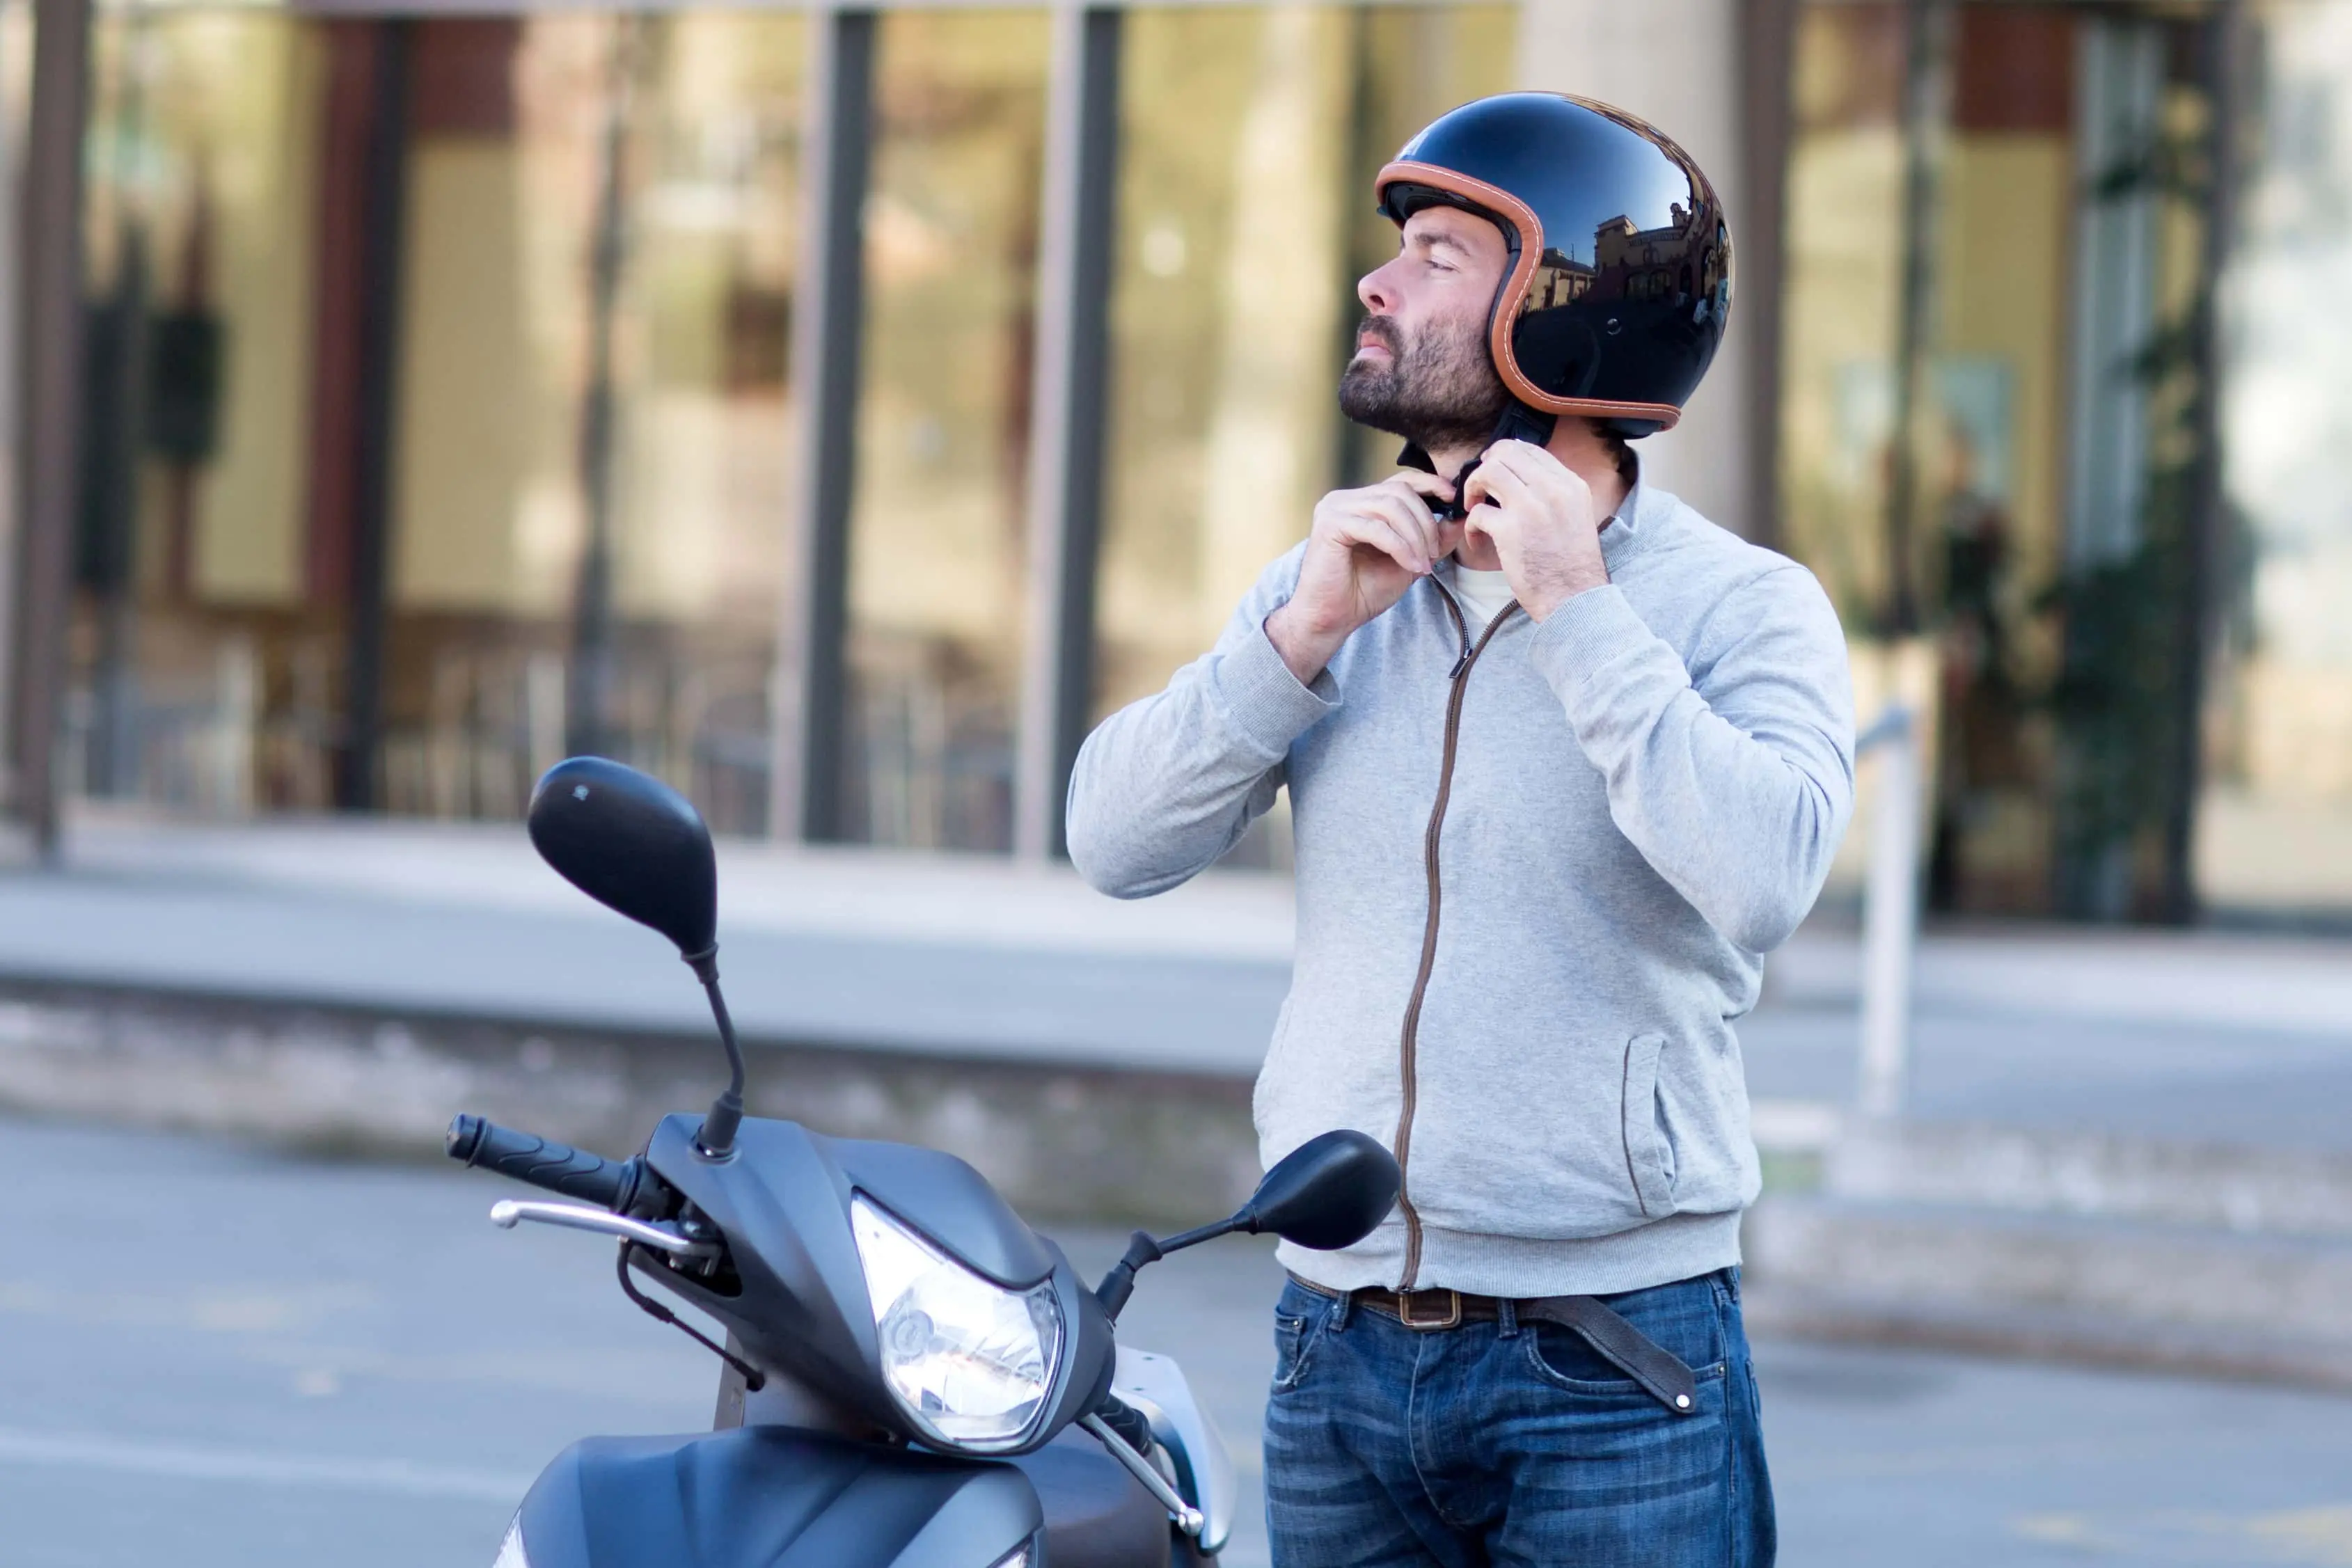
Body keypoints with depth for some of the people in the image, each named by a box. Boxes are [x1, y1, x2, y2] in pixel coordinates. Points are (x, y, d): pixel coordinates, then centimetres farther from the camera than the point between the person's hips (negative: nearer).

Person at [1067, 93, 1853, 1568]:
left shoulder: (1742, 604, -5)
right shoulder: (1332, 583, 10)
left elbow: (1763, 880, -23)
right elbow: (1118, 842, 1)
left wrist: (1579, 611, -19)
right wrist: (1305, 633, -11)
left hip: (1608, 1366, -4)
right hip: (1342, 1351, 5)